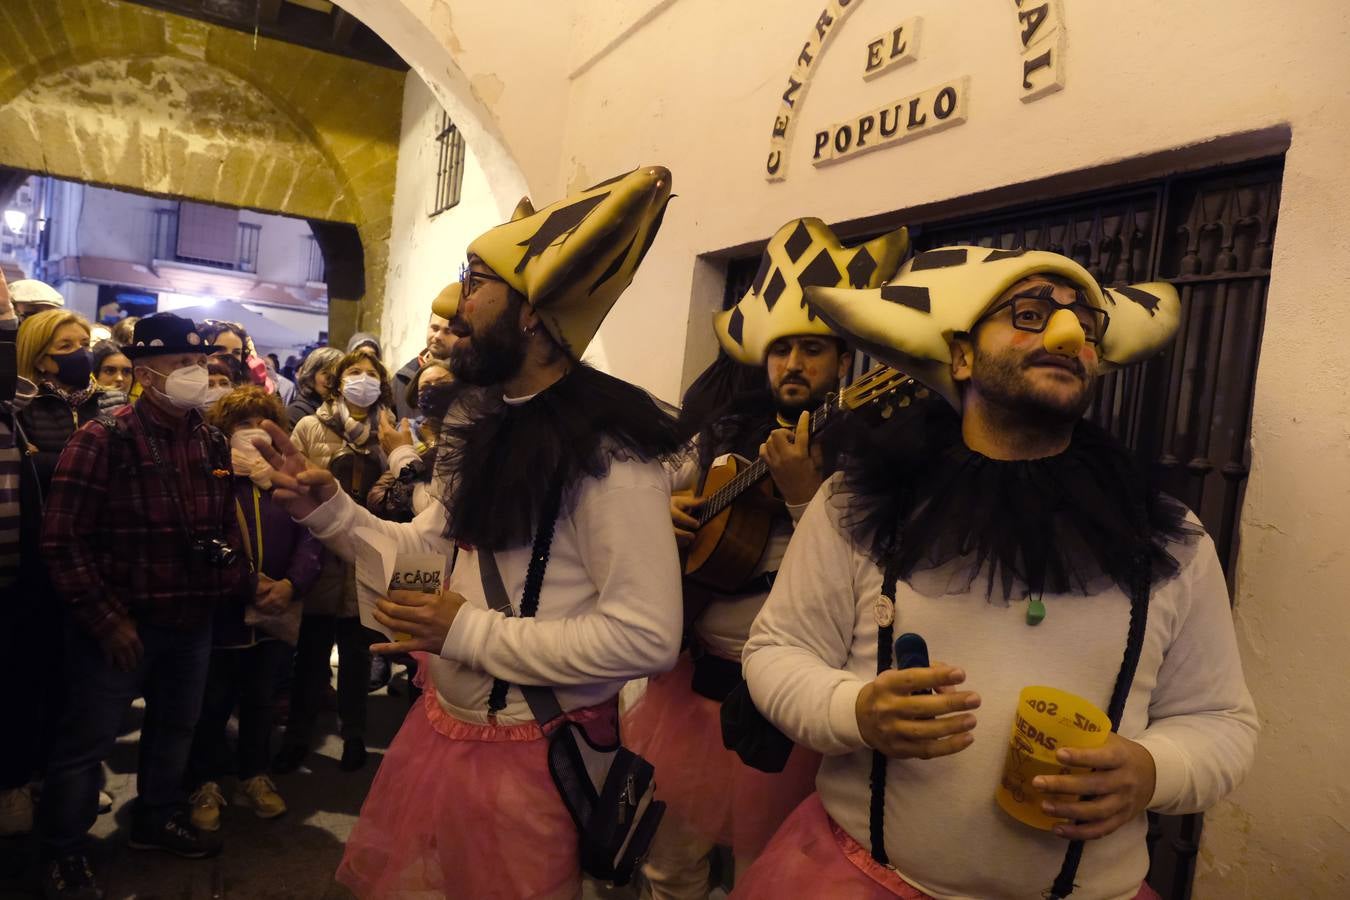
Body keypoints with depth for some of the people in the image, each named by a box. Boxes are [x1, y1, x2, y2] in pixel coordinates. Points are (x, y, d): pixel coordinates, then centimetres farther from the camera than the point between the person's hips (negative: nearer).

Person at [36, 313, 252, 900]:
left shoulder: (213, 442, 4)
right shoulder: (104, 439, -13)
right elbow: (62, 540, -15)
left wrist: (239, 584, 0)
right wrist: (105, 619, -16)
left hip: (194, 621, 6)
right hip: (122, 625, -6)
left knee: (176, 726, 20)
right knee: (87, 741, 8)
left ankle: (157, 818, 42)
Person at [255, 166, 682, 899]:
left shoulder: (606, 450, -24)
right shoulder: (490, 427, 5)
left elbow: (646, 636, -27)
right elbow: (423, 548, 12)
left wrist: (468, 632, -24)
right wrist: (326, 508, -3)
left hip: (534, 754, -8)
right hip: (443, 722, 8)